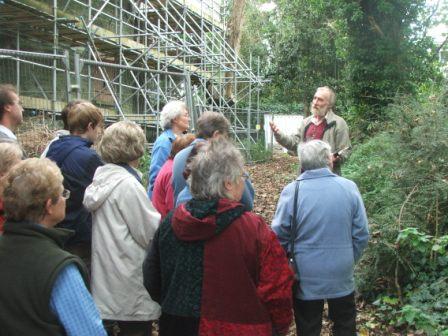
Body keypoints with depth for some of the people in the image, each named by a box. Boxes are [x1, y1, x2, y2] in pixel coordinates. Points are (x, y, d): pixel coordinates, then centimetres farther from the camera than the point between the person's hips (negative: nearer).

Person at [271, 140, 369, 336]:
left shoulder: (291, 191, -15)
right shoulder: (349, 188, -9)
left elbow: (279, 236, -10)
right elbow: (361, 235, -4)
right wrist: (349, 261, 13)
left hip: (306, 277, -1)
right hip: (342, 275, 2)